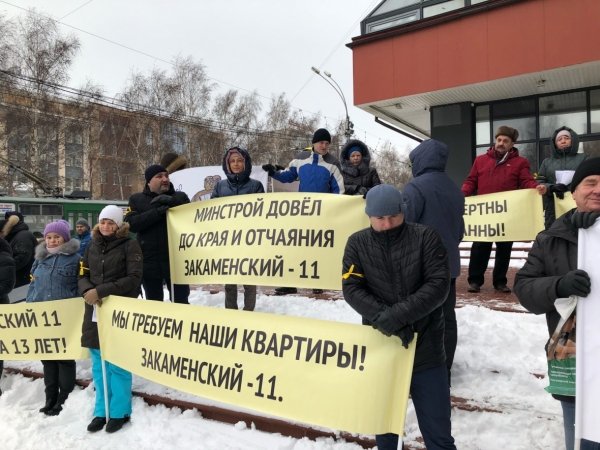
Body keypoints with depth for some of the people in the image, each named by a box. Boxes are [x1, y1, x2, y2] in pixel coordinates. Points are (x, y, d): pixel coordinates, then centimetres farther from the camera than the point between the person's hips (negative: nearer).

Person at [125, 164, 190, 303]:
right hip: (149, 260, 1)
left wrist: (171, 202, -17)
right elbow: (131, 223, -7)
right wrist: (157, 212, -18)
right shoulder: (136, 200, 9)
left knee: (181, 301, 4)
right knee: (154, 302, 12)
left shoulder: (180, 197, 9)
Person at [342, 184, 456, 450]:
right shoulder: (357, 243, -1)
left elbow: (439, 285, -13)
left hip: (425, 349, -1)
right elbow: (351, 289, -7)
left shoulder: (425, 237, -6)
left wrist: (398, 315, -22)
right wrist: (384, 319, -21)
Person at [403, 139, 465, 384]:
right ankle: (443, 371, 22)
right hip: (448, 263, 7)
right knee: (446, 318, 12)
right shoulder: (454, 189, 9)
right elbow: (459, 230, 16)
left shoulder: (416, 187, -15)